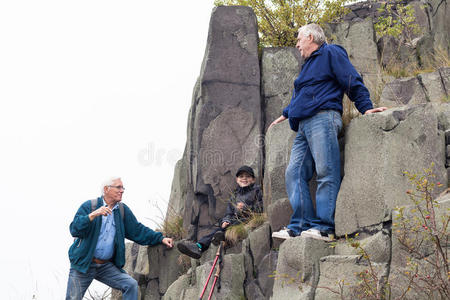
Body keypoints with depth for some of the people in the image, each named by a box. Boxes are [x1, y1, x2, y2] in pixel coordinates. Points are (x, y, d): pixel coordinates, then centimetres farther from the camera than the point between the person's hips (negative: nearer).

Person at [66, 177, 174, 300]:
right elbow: (74, 230, -17)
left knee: (131, 285, -14)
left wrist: (161, 238, 0)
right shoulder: (89, 206, -6)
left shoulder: (123, 210, 8)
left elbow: (138, 231, 11)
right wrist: (93, 215, -30)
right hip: (83, 264, -4)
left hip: (106, 266, 4)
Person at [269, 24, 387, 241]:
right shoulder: (308, 64, 32)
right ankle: (300, 226, -4)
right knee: (294, 173, -1)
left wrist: (366, 108, -10)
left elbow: (353, 82, -3)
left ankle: (324, 227, -22)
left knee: (325, 172, -15)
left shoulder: (331, 53, 5)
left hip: (323, 118, -10)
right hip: (304, 125, 10)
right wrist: (285, 114, 43)